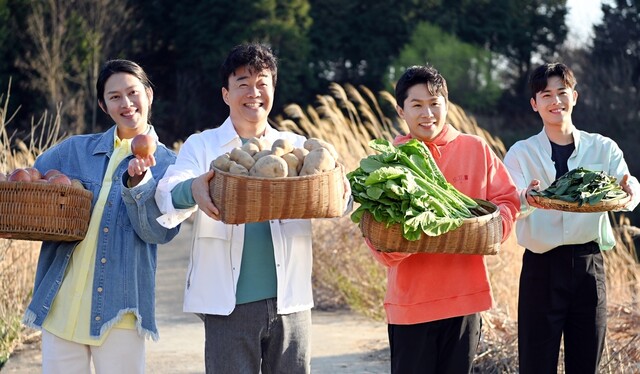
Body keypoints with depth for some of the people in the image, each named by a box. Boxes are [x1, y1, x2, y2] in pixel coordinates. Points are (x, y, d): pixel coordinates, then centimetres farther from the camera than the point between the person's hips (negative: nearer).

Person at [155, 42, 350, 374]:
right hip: (228, 304, -2)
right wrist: (192, 190, -36)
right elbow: (168, 195, -12)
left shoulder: (297, 147, 12)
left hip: (289, 300, 2)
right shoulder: (202, 146, 5)